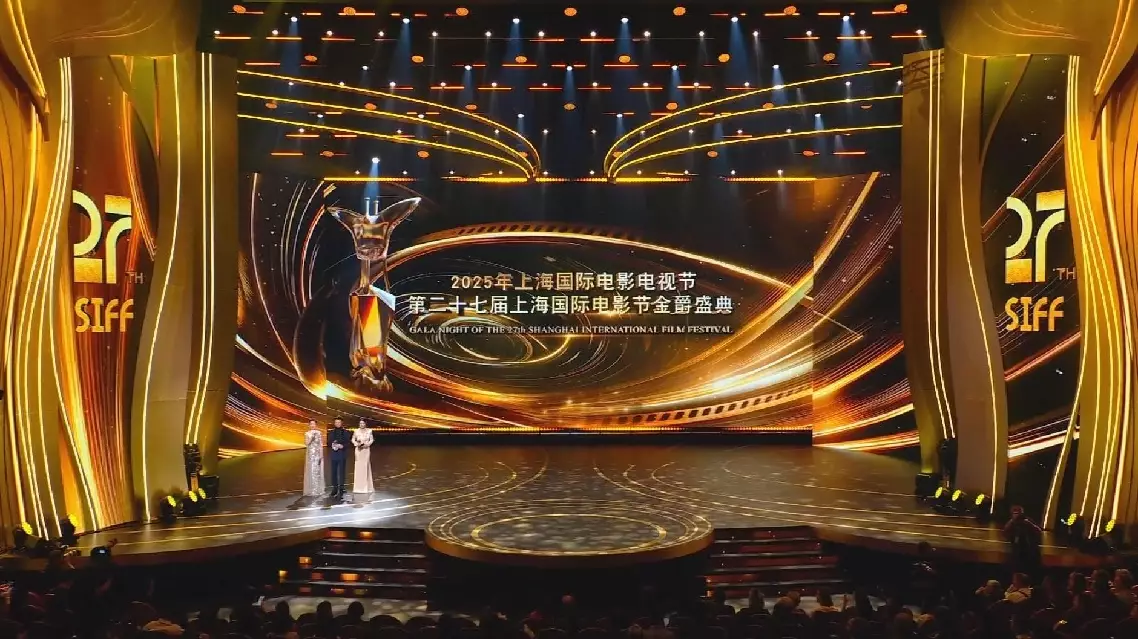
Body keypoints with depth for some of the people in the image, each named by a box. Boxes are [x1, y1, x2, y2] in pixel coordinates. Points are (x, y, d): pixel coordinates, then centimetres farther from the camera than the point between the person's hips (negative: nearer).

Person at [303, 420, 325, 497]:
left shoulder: (319, 433, 1)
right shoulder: (307, 434, 5)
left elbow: (321, 445, -1)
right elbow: (306, 443, -7)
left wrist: (321, 456, -6)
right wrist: (311, 438, -21)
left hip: (317, 454, -1)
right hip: (310, 454, 1)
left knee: (317, 471, 0)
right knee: (310, 472, 1)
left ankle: (317, 490, 6)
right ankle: (310, 491, 7)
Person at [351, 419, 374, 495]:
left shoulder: (369, 431, -3)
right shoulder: (356, 431, -3)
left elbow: (372, 440, 4)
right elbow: (353, 440, 6)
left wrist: (367, 444, -12)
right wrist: (357, 444, -11)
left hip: (366, 450, 0)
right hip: (358, 450, 0)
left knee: (366, 467, 2)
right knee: (358, 466, -1)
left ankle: (366, 487, 9)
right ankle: (358, 487, 6)